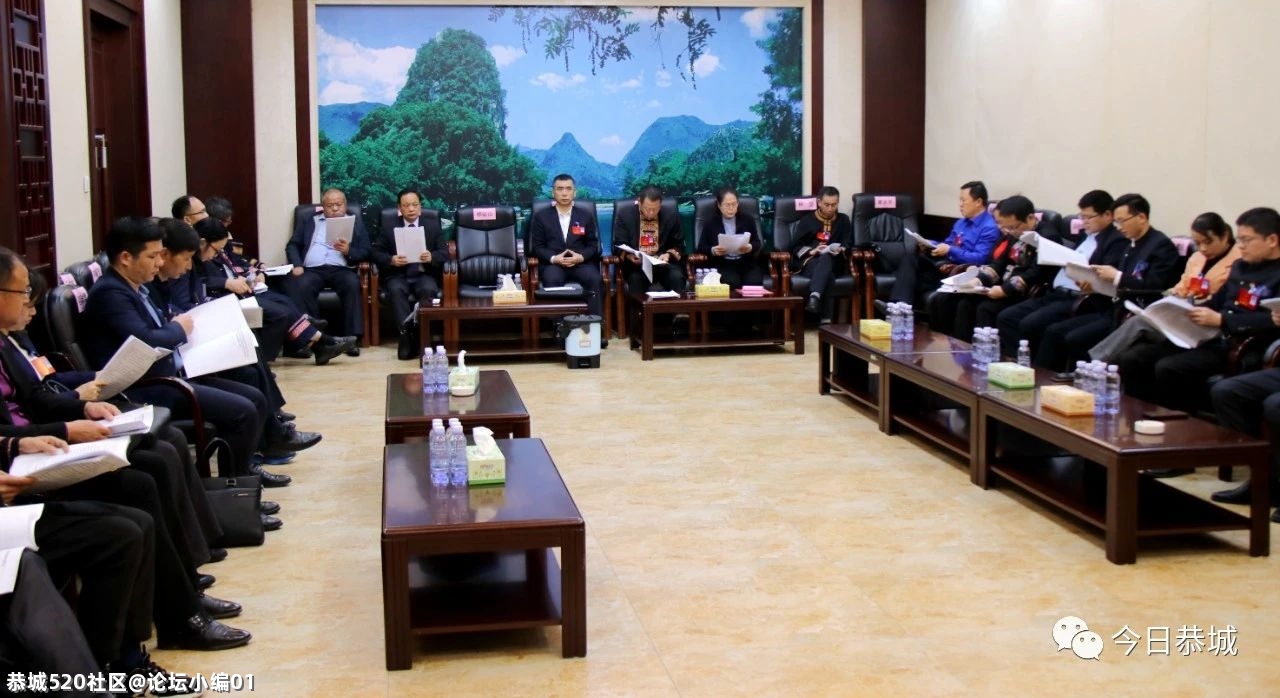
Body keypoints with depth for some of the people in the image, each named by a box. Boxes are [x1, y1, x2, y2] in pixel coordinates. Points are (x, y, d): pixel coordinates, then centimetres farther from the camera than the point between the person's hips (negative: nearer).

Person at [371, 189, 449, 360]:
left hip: (423, 274, 0)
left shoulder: (433, 228, 16)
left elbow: (445, 253, 5)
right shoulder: (388, 228, 15)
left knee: (428, 289, -35)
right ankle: (406, 333, -39)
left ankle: (422, 333, -35)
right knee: (396, 290, -35)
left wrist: (431, 257, -18)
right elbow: (376, 252, 5)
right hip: (398, 275, 0)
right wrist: (391, 260, -16)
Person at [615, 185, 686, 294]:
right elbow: (618, 247, 2)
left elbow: (678, 246, 10)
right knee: (636, 278, -34)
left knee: (677, 277, -29)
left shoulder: (671, 218, 7)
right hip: (636, 263, -1)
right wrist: (629, 255, -20)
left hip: (664, 262, 1)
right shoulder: (625, 217, 4)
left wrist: (669, 255, -12)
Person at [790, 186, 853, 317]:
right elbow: (795, 246, 9)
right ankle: (825, 316, -56)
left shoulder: (843, 220, 22)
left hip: (834, 261, 1)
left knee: (825, 258, -40)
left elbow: (849, 244, 12)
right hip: (810, 260, 0)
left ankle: (815, 296, -65)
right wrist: (812, 251, -10)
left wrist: (840, 249, -12)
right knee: (827, 275, -39)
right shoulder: (806, 221, 17)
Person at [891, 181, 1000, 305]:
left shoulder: (989, 228, -11)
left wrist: (950, 250, -21)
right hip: (945, 264, 9)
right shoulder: (961, 223, 19)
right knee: (910, 261, -12)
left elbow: (979, 259, -20)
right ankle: (901, 305, -30)